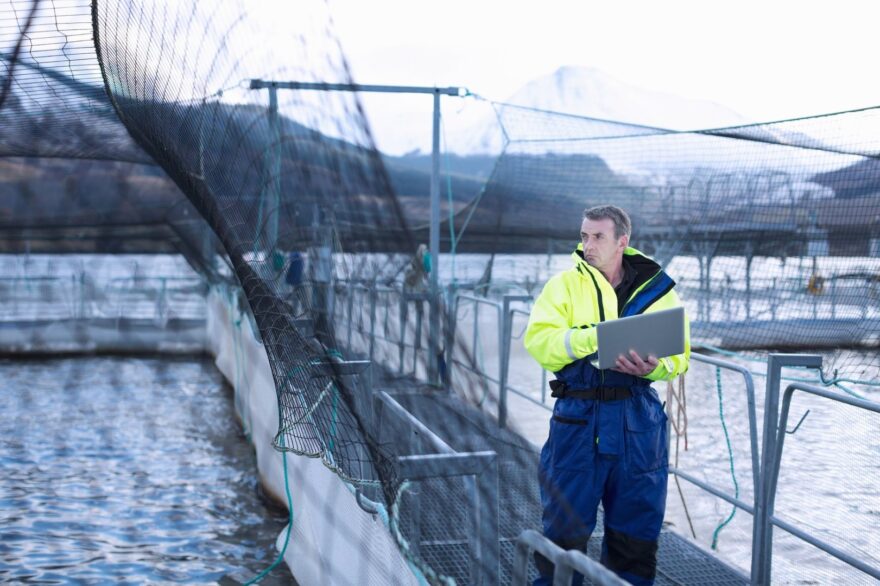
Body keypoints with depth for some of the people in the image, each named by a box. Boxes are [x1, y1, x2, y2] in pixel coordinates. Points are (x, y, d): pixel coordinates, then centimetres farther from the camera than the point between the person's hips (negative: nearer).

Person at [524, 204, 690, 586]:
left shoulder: (657, 288, 6)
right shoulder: (565, 284, 2)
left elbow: (679, 356, 2)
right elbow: (538, 340, -11)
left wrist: (651, 367, -19)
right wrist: (592, 337, -23)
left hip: (638, 421, 2)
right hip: (577, 418, -1)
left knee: (637, 526, 10)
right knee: (565, 524, 3)